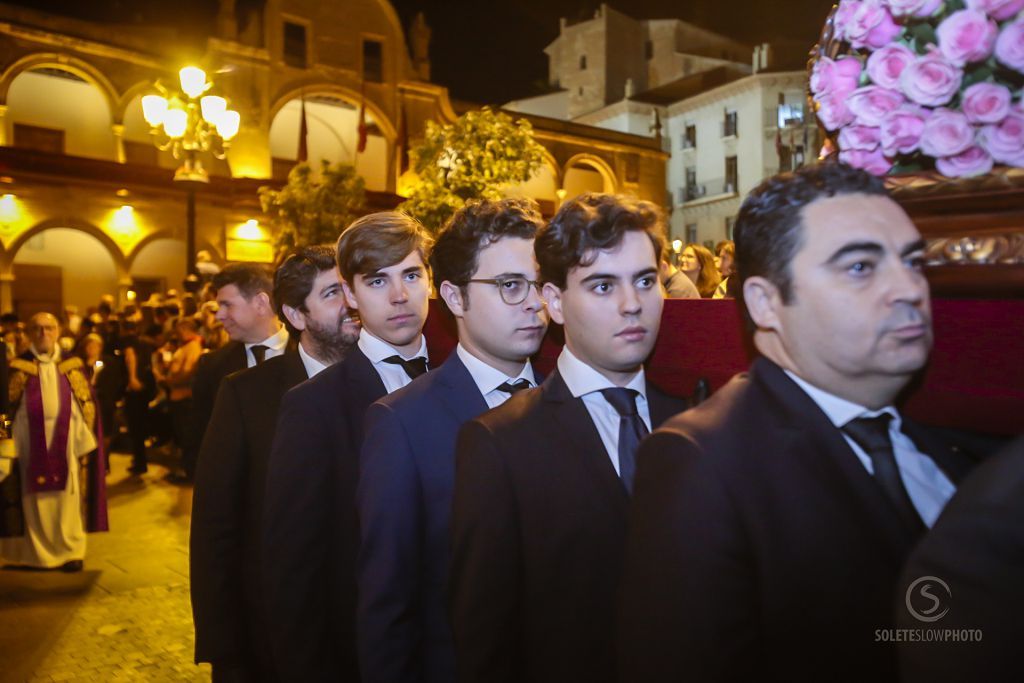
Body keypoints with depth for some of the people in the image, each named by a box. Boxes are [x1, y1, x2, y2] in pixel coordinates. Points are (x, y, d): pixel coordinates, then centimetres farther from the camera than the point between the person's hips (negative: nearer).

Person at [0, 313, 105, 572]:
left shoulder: (71, 367, 6)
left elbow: (87, 406, 5)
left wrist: (85, 442, -2)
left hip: (66, 444, 1)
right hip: (32, 445, -1)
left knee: (67, 499, 4)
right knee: (36, 500, 3)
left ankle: (70, 551, 12)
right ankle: (38, 553, 13)